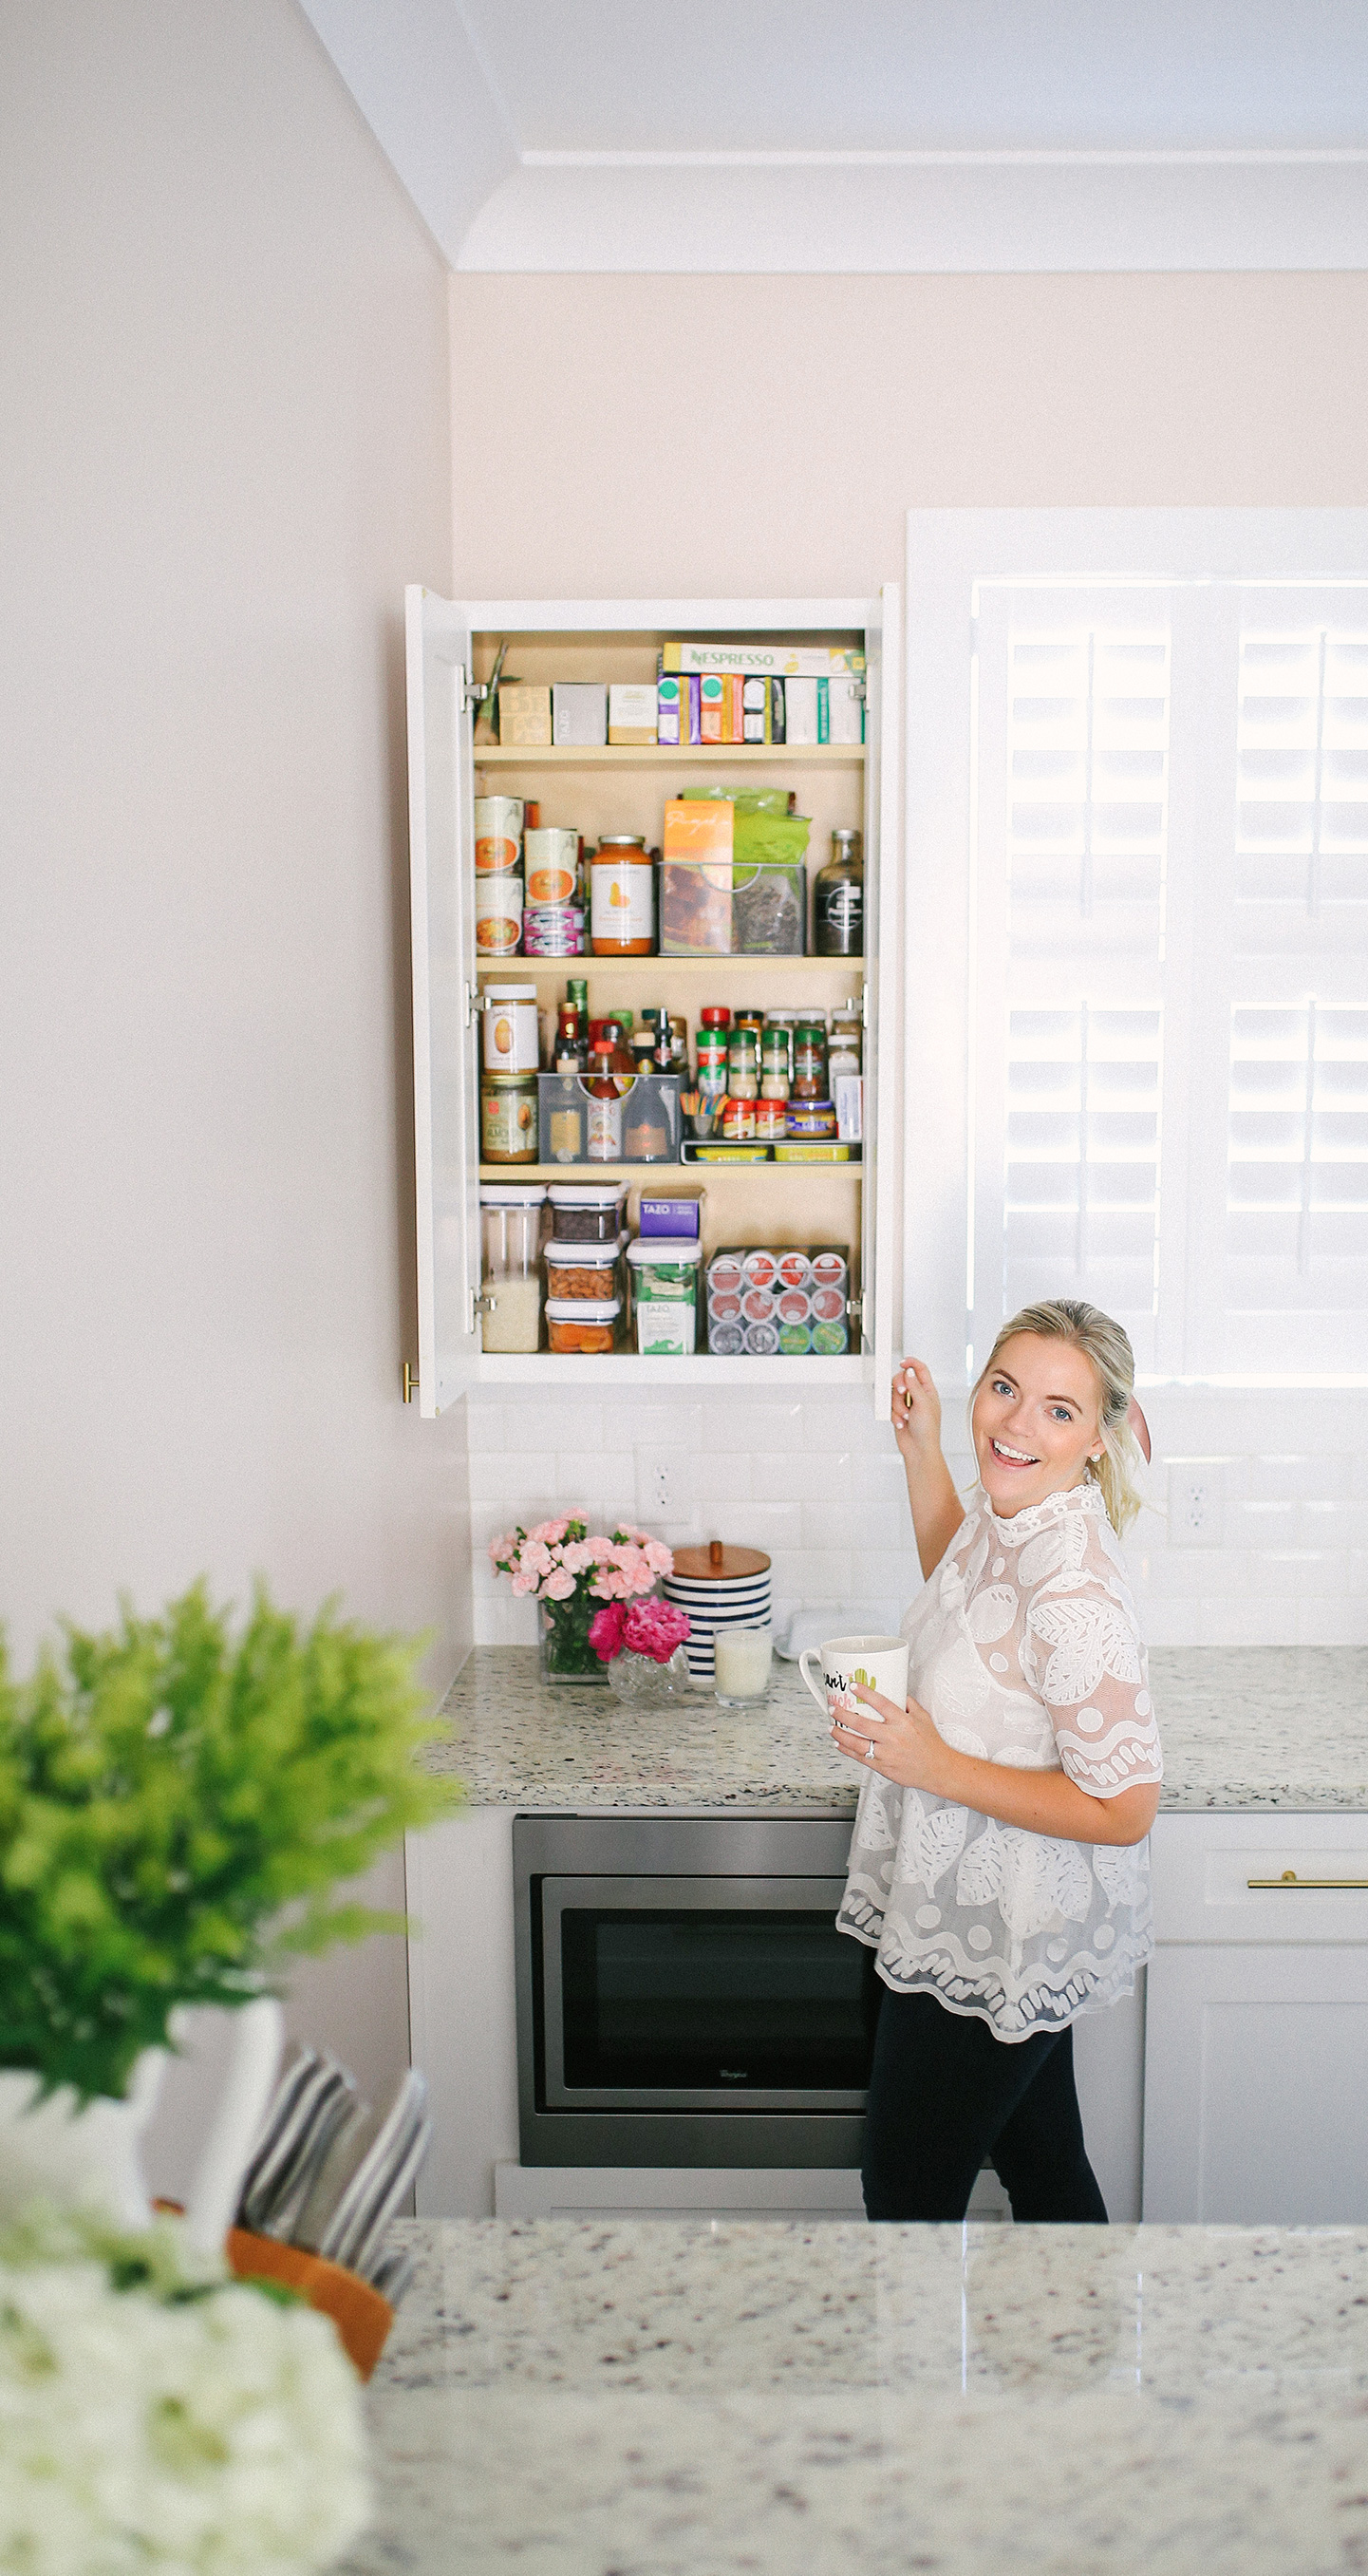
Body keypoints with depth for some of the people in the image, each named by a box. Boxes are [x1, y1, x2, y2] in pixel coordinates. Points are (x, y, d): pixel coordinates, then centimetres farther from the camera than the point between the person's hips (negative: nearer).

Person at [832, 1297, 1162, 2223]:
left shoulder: (1074, 1594, -31)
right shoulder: (1008, 1512, -3)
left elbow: (1123, 1809, -27)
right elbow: (959, 1582, 22)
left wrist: (936, 1768, -26)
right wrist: (922, 1447, 10)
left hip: (998, 1946, -9)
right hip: (1012, 1927, 9)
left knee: (906, 2198, 7)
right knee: (1044, 2164, 25)